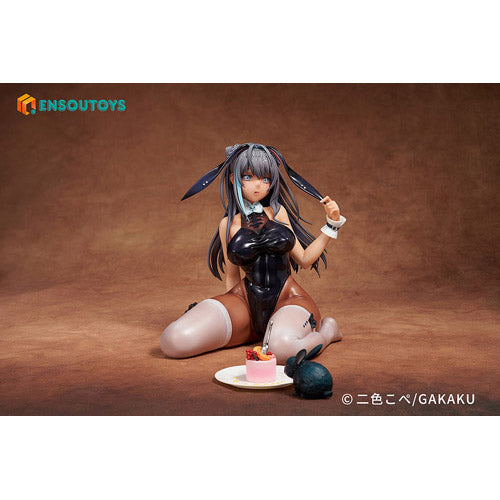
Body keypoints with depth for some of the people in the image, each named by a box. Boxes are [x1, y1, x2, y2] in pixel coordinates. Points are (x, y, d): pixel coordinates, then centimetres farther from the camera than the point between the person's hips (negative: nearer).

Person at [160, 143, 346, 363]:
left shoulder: (278, 211, 8)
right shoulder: (229, 224, 6)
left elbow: (304, 260, 8)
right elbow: (232, 276, 13)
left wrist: (332, 223, 4)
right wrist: (229, 319, 16)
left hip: (288, 296, -1)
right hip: (246, 298, 1)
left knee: (283, 347, -39)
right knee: (174, 341, -21)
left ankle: (326, 329, -1)